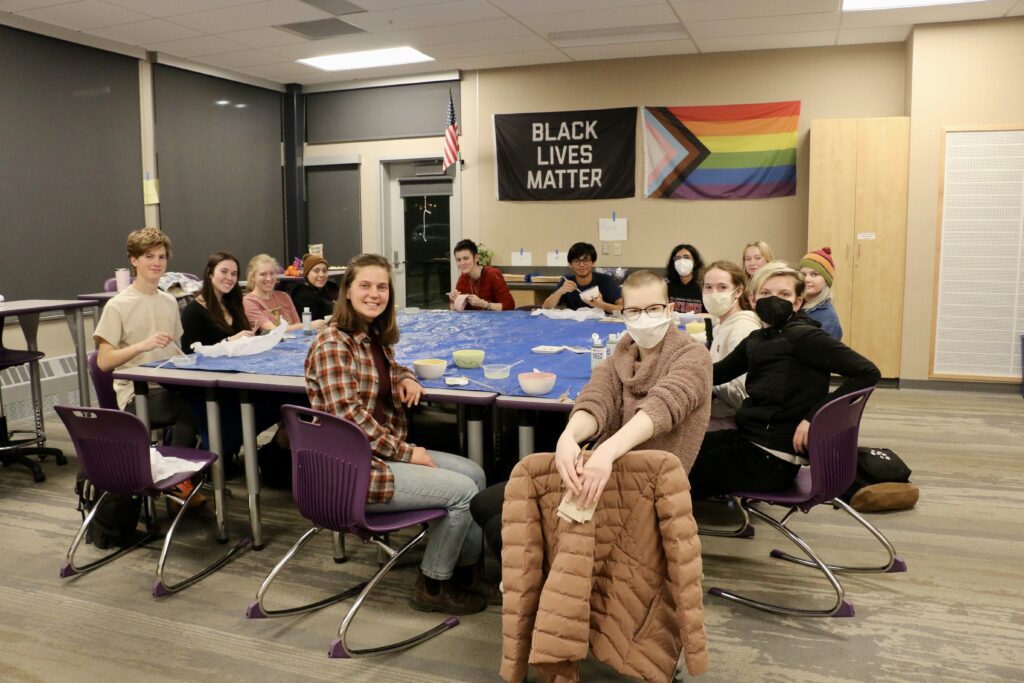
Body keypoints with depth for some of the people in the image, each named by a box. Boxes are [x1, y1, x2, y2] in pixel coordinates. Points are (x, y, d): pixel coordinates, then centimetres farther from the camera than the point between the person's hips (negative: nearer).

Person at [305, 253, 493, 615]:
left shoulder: (376, 336, 10)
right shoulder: (333, 342, -16)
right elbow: (348, 413, -23)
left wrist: (406, 377, 6)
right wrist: (406, 452, -18)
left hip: (384, 452, 9)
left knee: (473, 472, 7)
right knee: (463, 490, -13)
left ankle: (468, 572, 19)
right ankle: (432, 586, 7)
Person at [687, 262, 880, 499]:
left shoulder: (802, 335, -13)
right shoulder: (756, 339, 10)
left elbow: (868, 372, -17)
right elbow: (717, 373, 13)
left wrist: (815, 415, -20)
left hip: (772, 458, -7)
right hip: (745, 438, 7)